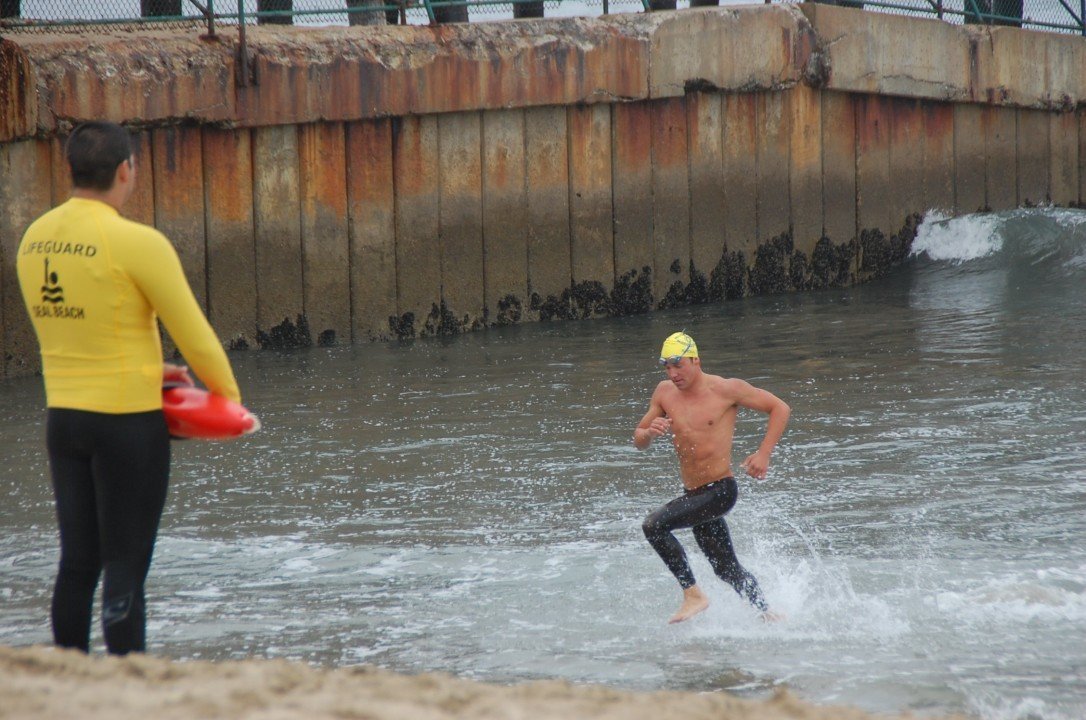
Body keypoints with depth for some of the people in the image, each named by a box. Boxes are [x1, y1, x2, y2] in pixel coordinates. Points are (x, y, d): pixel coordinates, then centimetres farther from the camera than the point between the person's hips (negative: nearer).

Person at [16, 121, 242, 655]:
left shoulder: (34, 240, 6)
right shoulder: (136, 243, -15)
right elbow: (194, 334, -9)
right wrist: (228, 395, 7)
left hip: (62, 416, 6)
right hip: (127, 422, -6)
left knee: (77, 563, 12)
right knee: (125, 570, -2)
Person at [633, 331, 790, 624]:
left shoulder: (726, 389, -10)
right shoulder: (665, 393, 5)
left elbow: (780, 408, -3)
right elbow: (639, 441, 11)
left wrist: (764, 454, -12)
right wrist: (650, 432, -13)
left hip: (721, 490, -7)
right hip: (694, 495, 7)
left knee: (654, 526, -24)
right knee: (727, 569, 15)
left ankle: (693, 595, -16)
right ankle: (767, 614, 32)